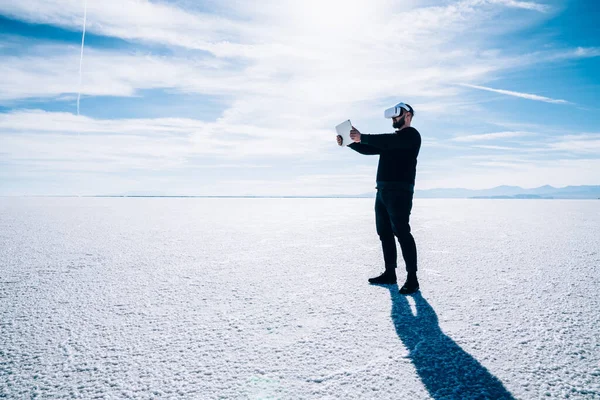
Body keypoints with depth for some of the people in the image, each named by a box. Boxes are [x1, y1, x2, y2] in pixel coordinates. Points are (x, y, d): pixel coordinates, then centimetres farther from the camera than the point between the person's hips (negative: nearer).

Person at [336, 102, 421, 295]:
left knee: (401, 232, -13)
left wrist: (362, 137, -23)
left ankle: (412, 278, -9)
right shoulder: (391, 138, 26)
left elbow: (386, 141, -20)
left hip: (399, 191, -9)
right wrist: (348, 142, 7)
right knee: (385, 233, 8)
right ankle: (390, 273, 16)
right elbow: (368, 149, 21)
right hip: (383, 191, 9)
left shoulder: (411, 134, -2)